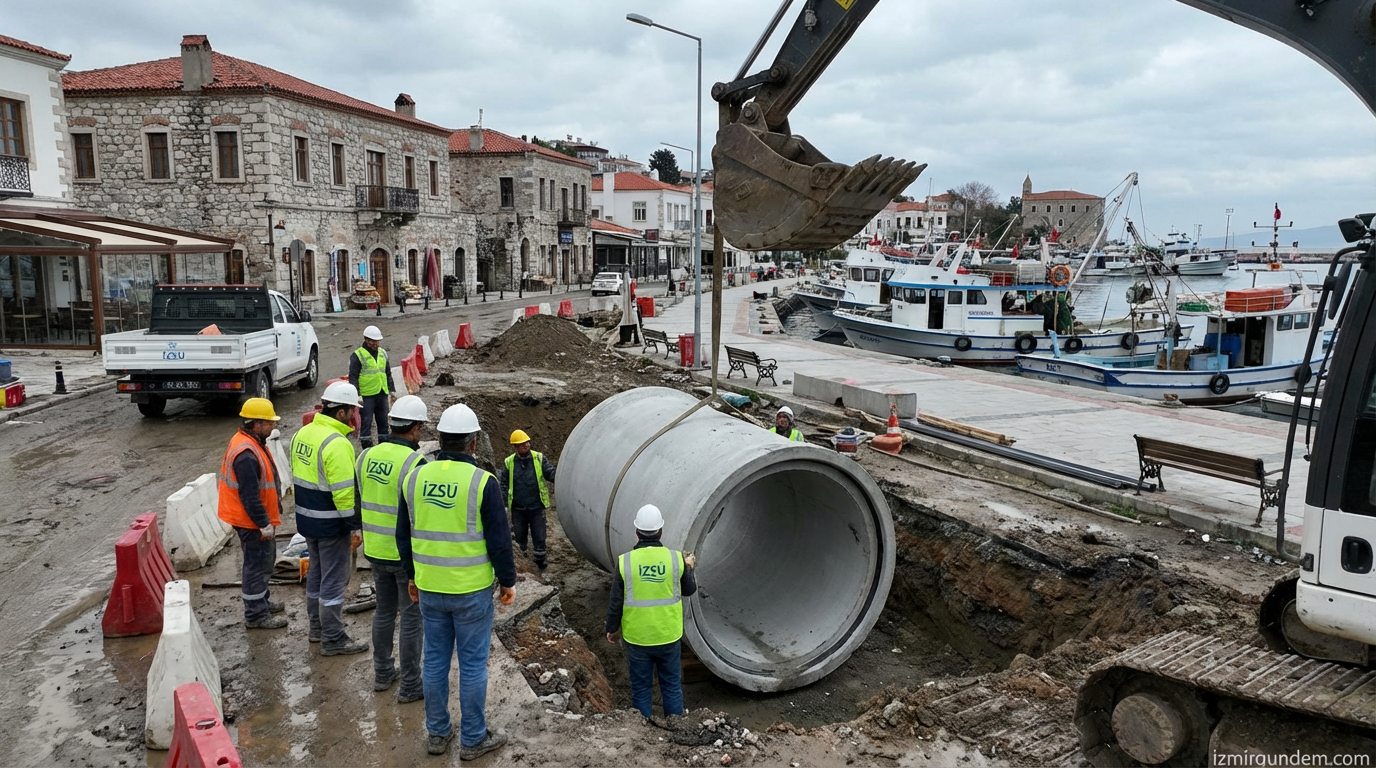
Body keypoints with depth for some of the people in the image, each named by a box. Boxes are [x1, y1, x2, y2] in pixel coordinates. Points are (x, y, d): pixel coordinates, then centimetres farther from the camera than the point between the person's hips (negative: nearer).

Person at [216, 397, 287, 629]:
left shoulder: (252, 442, 6)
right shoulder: (246, 455, -28)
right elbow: (249, 495, -27)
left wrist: (269, 519, 24)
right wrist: (264, 524, -22)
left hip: (259, 518, 11)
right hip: (252, 522, -11)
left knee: (265, 560, 23)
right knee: (257, 564, 0)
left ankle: (261, 600, 39)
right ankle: (256, 615, 11)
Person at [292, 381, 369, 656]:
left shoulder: (303, 433, 5)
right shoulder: (337, 443, -24)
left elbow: (297, 477, 14)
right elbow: (345, 491, -24)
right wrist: (355, 526, -18)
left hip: (306, 519, 9)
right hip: (331, 525, -9)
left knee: (316, 573, 22)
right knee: (334, 581, 2)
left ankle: (317, 626, 35)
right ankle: (332, 639, 10)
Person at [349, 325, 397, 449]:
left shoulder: (383, 353, 13)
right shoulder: (358, 355, -6)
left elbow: (388, 374, 21)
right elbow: (353, 377, -8)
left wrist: (392, 390, 16)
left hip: (382, 394, 6)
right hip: (367, 395, -6)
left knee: (383, 421, 12)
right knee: (366, 421, -2)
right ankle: (366, 446, 3)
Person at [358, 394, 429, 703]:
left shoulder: (367, 455, 0)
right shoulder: (415, 463, -21)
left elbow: (360, 500, 10)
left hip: (376, 550, 7)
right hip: (408, 554, -6)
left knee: (384, 611, 21)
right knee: (412, 618, 6)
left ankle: (382, 673, 34)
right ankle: (410, 686, 15)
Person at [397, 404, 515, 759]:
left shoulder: (415, 477, 0)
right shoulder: (482, 482, -15)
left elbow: (403, 534, 10)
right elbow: (499, 539, -12)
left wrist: (412, 575, 22)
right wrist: (507, 581, 1)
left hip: (429, 589, 5)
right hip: (472, 590, -5)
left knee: (435, 659, 16)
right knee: (473, 663, 7)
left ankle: (437, 733, 28)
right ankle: (473, 739, 18)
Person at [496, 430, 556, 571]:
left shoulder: (539, 458, -5)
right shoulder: (509, 462, -2)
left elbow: (551, 474, -8)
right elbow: (504, 484, 4)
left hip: (536, 507, -1)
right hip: (518, 508, 1)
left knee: (539, 537, 4)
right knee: (519, 536, 16)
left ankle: (540, 562, 18)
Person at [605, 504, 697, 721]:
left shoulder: (625, 561, -14)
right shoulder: (675, 558, -11)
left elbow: (616, 603, -7)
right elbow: (689, 589, 5)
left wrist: (612, 629, 8)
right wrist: (689, 567, 23)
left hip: (637, 638, -1)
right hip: (669, 636, 1)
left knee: (641, 689, 14)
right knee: (672, 686, 17)